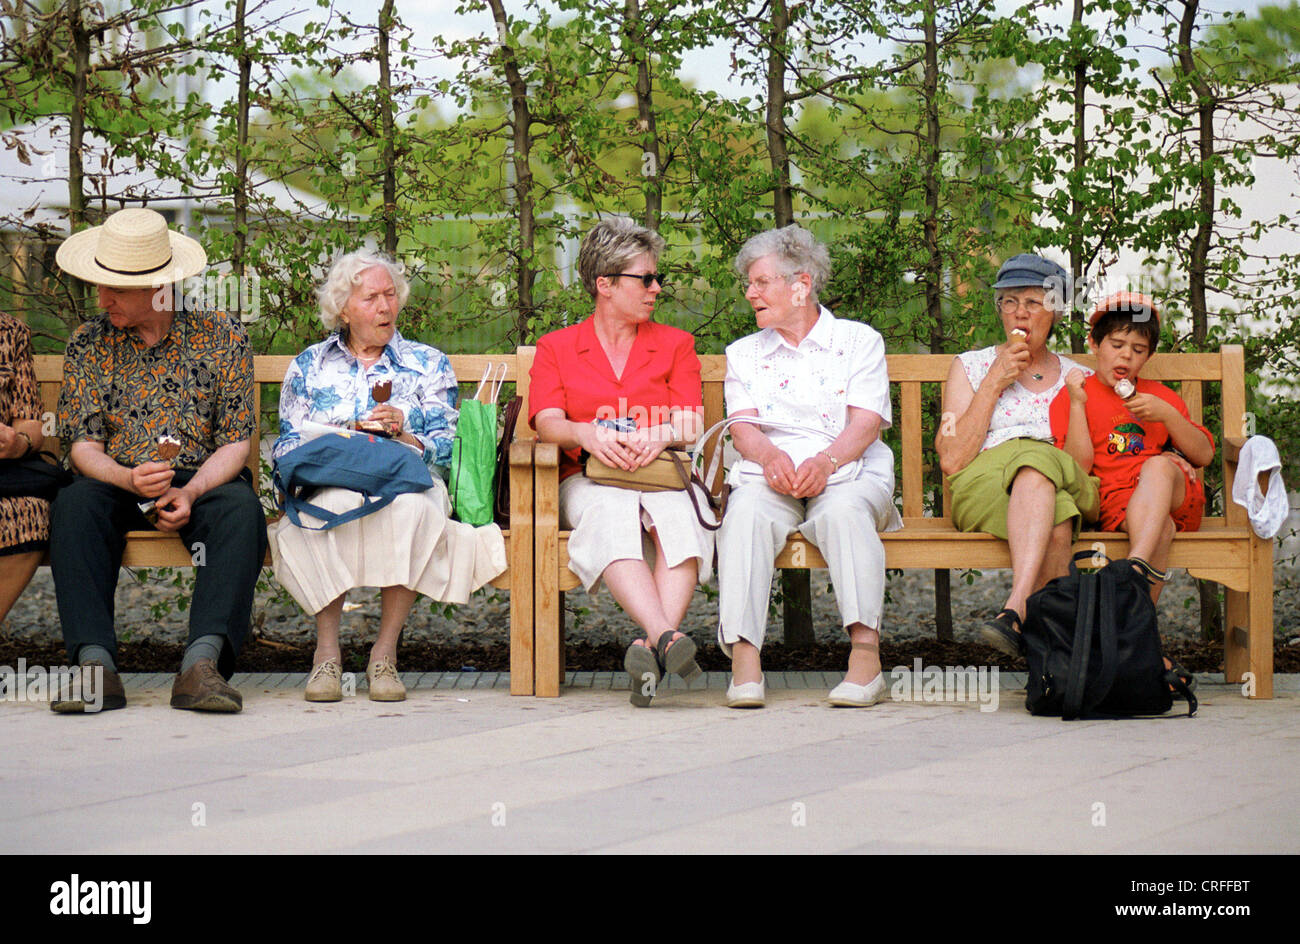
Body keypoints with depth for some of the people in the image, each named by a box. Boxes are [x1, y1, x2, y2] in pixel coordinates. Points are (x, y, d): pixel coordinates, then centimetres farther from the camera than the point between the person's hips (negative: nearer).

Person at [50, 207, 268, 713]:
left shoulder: (221, 336, 4)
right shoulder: (88, 344, 8)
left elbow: (234, 444, -1)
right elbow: (83, 447, 1)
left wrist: (190, 493, -20)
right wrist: (129, 480, -22)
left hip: (204, 484, -1)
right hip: (118, 484, 1)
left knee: (241, 509, -34)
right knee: (75, 504, -32)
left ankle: (203, 661, -47)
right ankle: (95, 664, -42)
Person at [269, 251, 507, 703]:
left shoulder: (429, 364, 19)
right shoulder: (309, 366, 21)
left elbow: (447, 447, 8)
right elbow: (285, 447, 13)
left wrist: (404, 435, -12)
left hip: (409, 481, 0)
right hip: (329, 485, 0)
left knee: (409, 508, -38)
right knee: (337, 502, -38)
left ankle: (385, 653, -32)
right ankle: (327, 651, -32)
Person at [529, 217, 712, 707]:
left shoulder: (675, 344, 20)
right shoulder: (555, 347, 17)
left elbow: (692, 425, 7)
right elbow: (547, 423, 2)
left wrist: (661, 436, -17)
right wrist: (587, 434, -21)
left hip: (664, 475, 1)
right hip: (589, 480, -1)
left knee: (682, 515, -37)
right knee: (614, 516, -39)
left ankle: (651, 645, -52)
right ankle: (665, 637, -56)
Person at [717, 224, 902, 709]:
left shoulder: (858, 340, 12)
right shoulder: (744, 353, 21)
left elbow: (865, 423, -1)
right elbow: (743, 427, 6)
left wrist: (825, 461, -22)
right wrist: (771, 456, -18)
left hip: (847, 474, -1)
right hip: (770, 476, 2)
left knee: (844, 509, -37)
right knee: (746, 510, -33)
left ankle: (866, 652, -43)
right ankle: (744, 657, -43)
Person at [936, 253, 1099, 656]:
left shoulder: (1078, 378, 23)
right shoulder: (971, 366, 18)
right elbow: (951, 460, 4)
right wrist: (994, 382, 2)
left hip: (1071, 490, 1)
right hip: (982, 488, -1)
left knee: (1036, 462, -38)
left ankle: (1015, 610, -49)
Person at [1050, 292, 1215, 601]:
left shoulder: (1161, 396, 26)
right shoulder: (1071, 396, 14)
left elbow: (1204, 456, 16)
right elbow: (1078, 467, 0)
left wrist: (1167, 415, 1)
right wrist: (1077, 403, -6)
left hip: (1177, 496, 3)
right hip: (1116, 502, -3)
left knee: (1157, 465, -34)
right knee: (1159, 528, -37)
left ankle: (1136, 567, -52)